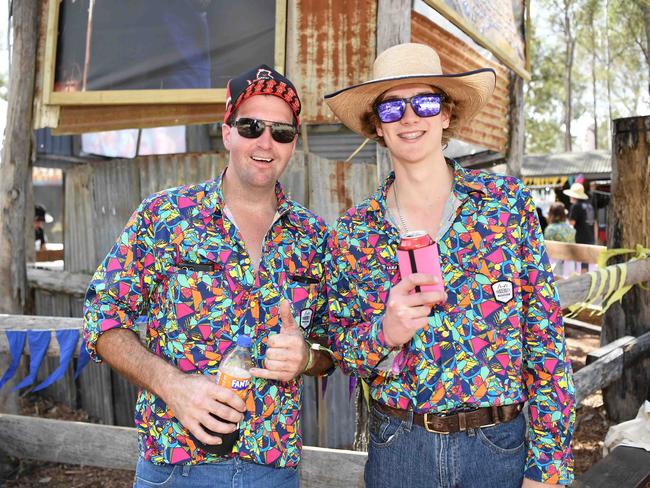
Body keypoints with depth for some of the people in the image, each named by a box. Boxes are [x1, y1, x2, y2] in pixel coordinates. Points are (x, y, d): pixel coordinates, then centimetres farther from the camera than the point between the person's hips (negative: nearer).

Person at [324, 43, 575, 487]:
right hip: (398, 446, 1)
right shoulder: (354, 231, -2)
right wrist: (386, 333, -19)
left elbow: (546, 342, -5)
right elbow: (342, 349, 3)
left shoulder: (509, 202, -5)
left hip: (503, 447, 0)